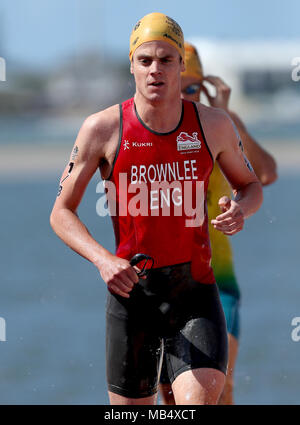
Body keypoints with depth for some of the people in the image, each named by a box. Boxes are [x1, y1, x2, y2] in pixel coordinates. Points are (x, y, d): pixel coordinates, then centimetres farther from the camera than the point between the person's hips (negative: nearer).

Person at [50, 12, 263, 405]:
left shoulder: (213, 125, 1)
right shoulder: (102, 129, -4)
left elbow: (251, 185, 18)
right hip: (130, 294, 0)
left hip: (195, 294, 0)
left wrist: (241, 208, -7)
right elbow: (62, 213, 1)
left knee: (198, 404, -20)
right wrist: (102, 260, -18)